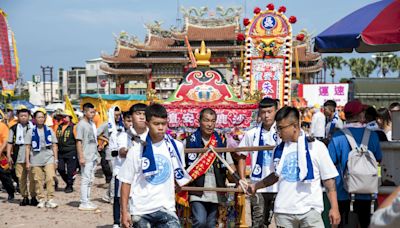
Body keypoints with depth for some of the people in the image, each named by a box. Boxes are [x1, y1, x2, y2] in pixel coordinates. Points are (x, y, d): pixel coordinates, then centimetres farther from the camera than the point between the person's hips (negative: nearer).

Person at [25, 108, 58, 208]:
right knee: (38, 181, 2)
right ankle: (41, 199, 14)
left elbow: (54, 146, 11)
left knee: (50, 178, -11)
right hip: (35, 160, 0)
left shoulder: (49, 131, 9)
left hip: (49, 159, 0)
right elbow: (27, 147, 4)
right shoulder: (31, 131, 5)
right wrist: (27, 162, -1)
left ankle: (50, 200, -7)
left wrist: (55, 160, 5)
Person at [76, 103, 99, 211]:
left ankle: (87, 201, 21)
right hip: (86, 157, -9)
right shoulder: (81, 124, -12)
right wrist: (81, 157, -20)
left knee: (90, 179, 13)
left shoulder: (92, 124, 14)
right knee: (85, 179, -6)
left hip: (93, 156, 9)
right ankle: (84, 203, -2)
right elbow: (78, 142, -15)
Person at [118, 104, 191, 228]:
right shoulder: (137, 149, -4)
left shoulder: (176, 146, 0)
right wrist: (124, 212, -5)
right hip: (141, 210, 0)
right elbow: (126, 181, -1)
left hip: (167, 208, 1)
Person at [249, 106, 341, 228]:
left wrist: (334, 208, -6)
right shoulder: (279, 149, 8)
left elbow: (328, 179, -1)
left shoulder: (316, 146, -3)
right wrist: (256, 186, 17)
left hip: (309, 210, -4)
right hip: (283, 211, 4)